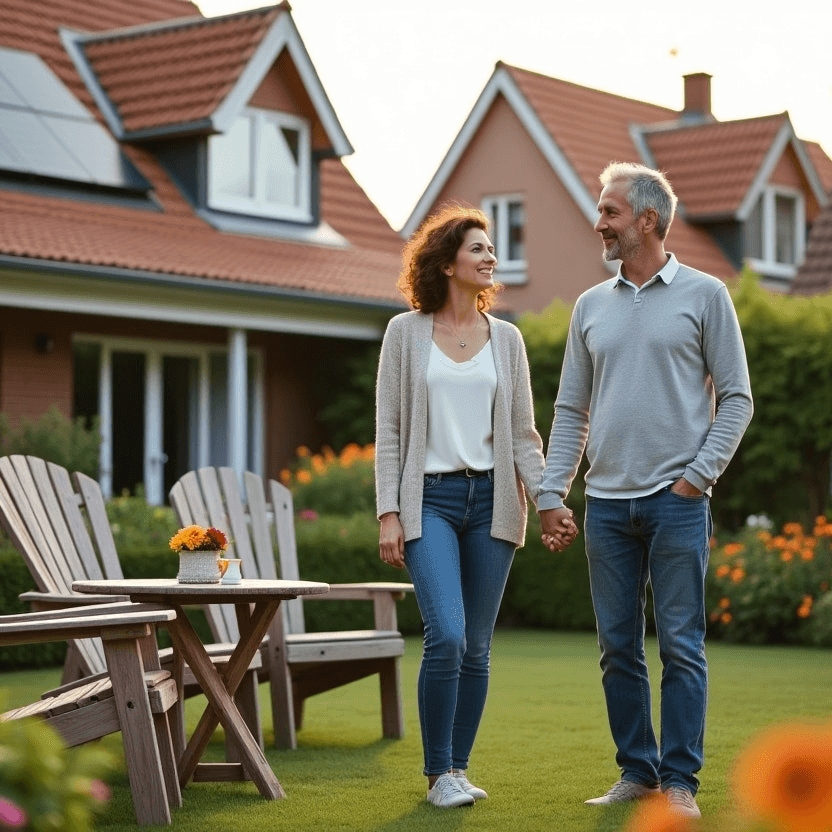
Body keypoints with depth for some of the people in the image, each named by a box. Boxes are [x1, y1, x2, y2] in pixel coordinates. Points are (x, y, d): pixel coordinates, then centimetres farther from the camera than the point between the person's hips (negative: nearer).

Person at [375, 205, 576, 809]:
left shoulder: (506, 339, 10)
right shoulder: (406, 333, 3)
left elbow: (523, 435, 9)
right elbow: (388, 430, 2)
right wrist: (389, 513, -6)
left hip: (491, 498, 3)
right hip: (430, 499, -3)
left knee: (477, 647, 5)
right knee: (446, 637, -16)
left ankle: (459, 767, 17)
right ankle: (439, 774, -2)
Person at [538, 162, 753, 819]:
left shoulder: (703, 295, 1)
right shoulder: (591, 306, 13)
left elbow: (735, 397, 0)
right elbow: (571, 409, 14)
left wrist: (699, 474, -9)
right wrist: (551, 493, 6)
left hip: (676, 499, -4)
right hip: (607, 501, 4)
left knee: (681, 645, -2)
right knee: (619, 648, 7)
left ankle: (680, 780, 5)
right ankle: (637, 771, 17)